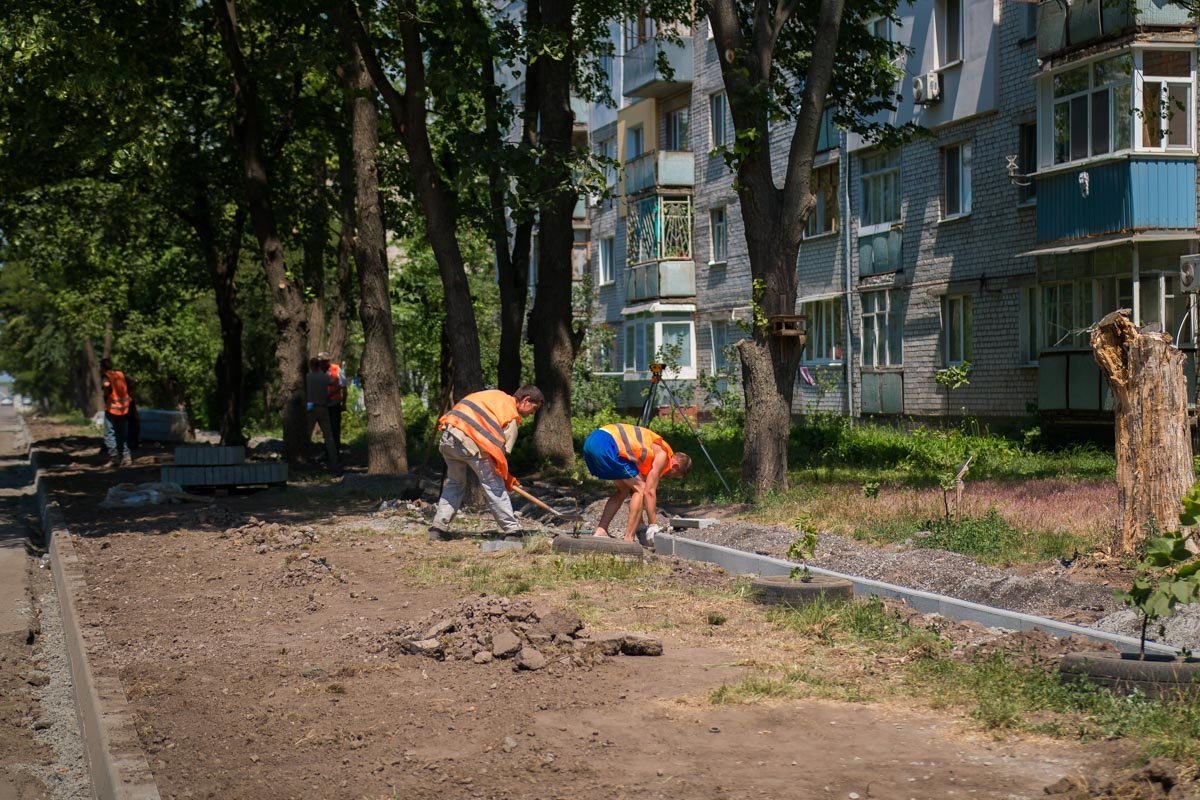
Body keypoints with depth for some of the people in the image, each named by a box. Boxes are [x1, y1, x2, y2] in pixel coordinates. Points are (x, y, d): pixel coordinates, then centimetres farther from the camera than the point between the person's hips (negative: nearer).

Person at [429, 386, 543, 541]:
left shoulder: (495, 395, 25)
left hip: (448, 437, 8)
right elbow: (502, 450, 1)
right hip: (468, 441, -7)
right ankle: (513, 530, 3)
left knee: (454, 482, 23)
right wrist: (506, 478, 14)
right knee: (494, 485, 1)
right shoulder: (512, 416, 5)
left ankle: (438, 528, 20)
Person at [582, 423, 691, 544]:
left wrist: (641, 527, 31)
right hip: (606, 445, -10)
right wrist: (653, 527, 3)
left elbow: (633, 490, 30)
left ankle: (600, 531, 17)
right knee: (640, 489, 0)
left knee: (624, 490, 23)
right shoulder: (662, 454, 3)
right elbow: (649, 492, -2)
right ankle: (628, 539, -3)